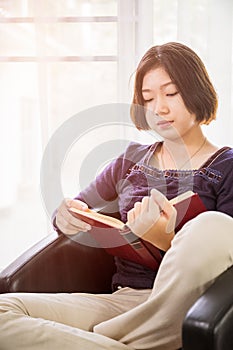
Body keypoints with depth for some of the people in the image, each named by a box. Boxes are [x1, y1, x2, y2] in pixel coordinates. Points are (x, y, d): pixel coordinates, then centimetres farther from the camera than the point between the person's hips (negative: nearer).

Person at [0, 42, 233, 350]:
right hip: (120, 300, 3)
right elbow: (77, 208, 26)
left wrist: (167, 239, -21)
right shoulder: (131, 160, 18)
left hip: (179, 308, -2)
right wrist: (65, 218, 1)